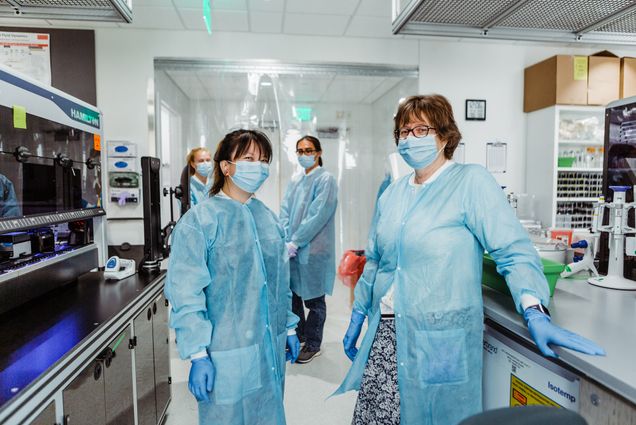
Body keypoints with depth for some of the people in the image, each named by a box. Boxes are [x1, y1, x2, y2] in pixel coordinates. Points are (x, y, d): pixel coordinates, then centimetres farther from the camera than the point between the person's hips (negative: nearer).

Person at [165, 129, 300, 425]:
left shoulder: (268, 218, 6)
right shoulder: (199, 221, -13)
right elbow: (186, 295, -15)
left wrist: (289, 328, 15)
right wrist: (198, 355, -16)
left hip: (271, 349, 6)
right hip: (227, 356, -6)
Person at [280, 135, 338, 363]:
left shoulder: (325, 180, -8)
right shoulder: (294, 183, 12)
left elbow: (317, 216, -15)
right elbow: (285, 213, 7)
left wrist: (295, 242, -15)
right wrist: (285, 241, -7)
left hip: (313, 251, -6)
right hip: (292, 250, 7)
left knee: (314, 301, 7)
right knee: (292, 296, 17)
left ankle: (313, 345, 23)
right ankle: (297, 336, 37)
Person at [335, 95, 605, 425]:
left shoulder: (471, 181, -8)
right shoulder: (393, 193, 10)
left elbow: (513, 251, -14)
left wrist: (535, 313, -28)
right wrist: (358, 316, 18)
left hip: (441, 343, -5)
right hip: (385, 334, 6)